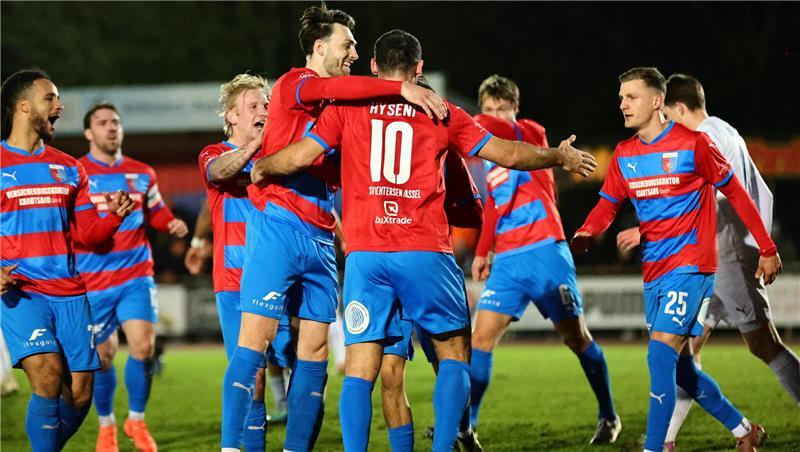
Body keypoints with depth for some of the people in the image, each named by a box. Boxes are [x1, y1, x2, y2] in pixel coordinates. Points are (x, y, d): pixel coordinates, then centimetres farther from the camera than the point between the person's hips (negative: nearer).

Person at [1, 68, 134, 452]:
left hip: (68, 291, 5)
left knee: (79, 395, 0)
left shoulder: (69, 169, 16)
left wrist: (115, 215, -3)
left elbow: (86, 233, 17)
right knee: (48, 377, -24)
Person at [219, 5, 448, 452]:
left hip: (320, 237, 8)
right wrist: (401, 88, -31)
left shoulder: (337, 108, 20)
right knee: (257, 337, -11)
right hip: (279, 225, -8)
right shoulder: (293, 84, -3)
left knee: (316, 348, 3)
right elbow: (330, 88, -26)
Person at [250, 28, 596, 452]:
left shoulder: (346, 108, 8)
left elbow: (301, 155, 2)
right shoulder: (442, 114, 7)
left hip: (364, 254, 1)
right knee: (454, 352, 14)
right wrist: (561, 157, 26)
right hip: (425, 253, -1)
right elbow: (506, 154, 11)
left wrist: (259, 167, 22)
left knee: (360, 368, 2)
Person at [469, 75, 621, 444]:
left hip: (545, 251, -5)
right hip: (508, 260, 5)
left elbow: (500, 129, -27)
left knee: (576, 337, 4)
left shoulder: (531, 133, -2)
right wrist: (483, 251, 21)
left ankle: (608, 417, 19)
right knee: (482, 337, -8)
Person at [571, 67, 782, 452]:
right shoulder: (624, 154, 7)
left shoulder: (692, 144, -10)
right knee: (679, 365, 11)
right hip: (653, 271, 7)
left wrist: (766, 249, 0)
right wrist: (582, 236, -17)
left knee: (661, 355, -18)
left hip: (690, 265, -7)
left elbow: (735, 192, -3)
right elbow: (607, 205, 5)